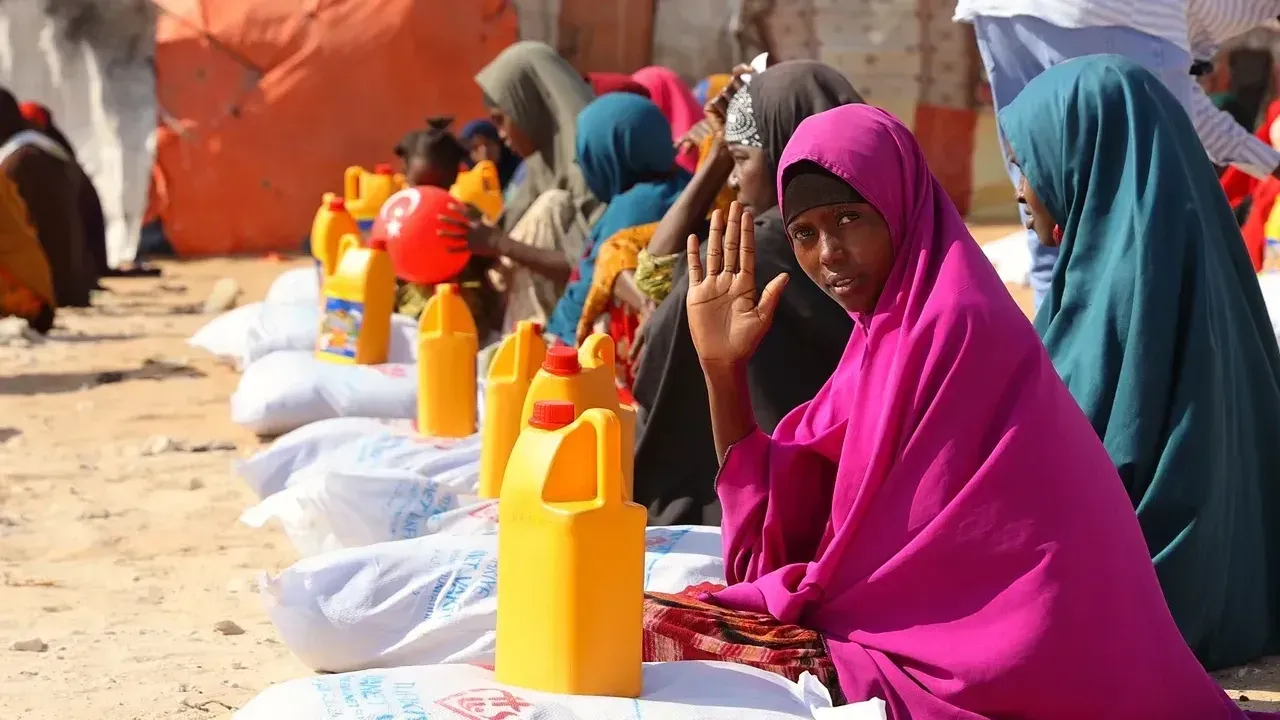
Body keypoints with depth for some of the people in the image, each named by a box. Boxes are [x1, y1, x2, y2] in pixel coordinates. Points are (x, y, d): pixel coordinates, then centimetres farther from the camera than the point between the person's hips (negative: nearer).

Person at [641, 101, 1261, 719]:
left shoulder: (951, 325, -16)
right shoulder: (887, 332, 12)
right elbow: (781, 531, 8)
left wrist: (791, 593, 0)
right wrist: (723, 367, 2)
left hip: (976, 662, -9)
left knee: (654, 630, -14)